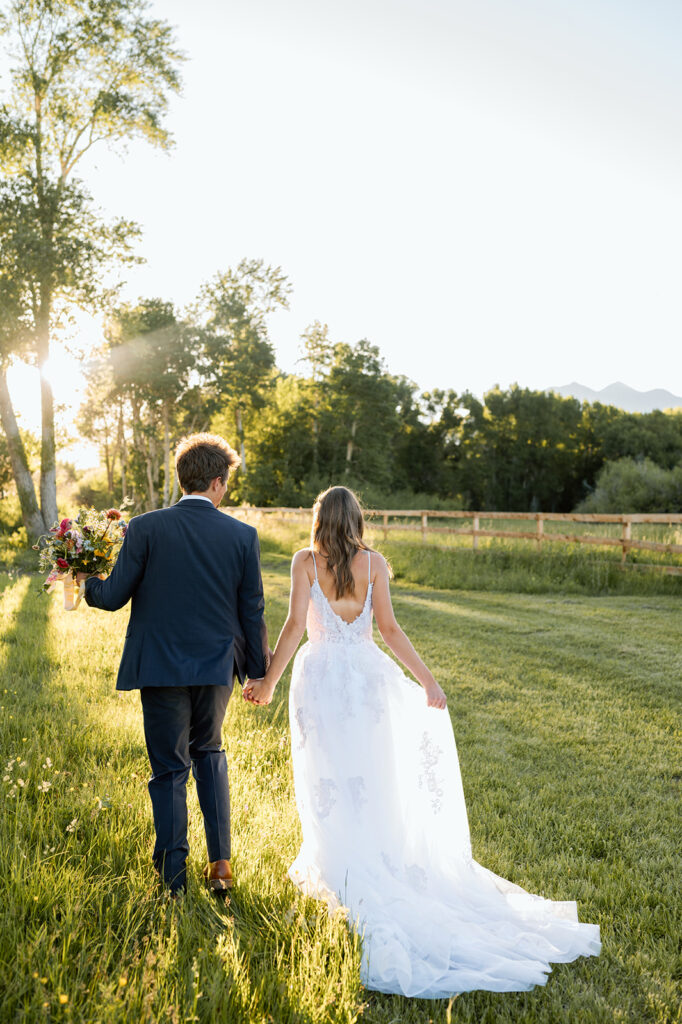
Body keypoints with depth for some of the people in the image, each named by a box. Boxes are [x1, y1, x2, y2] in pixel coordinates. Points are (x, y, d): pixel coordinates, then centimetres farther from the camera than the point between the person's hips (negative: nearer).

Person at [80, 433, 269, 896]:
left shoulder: (146, 528, -10)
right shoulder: (243, 536, -5)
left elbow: (113, 596, -7)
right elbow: (252, 613, -1)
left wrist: (83, 581, 15)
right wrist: (260, 672, 10)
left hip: (160, 667, -2)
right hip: (217, 666, 2)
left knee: (170, 769, 12)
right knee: (209, 752, 24)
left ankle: (173, 874, 23)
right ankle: (220, 862, 21)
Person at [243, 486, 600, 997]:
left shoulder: (305, 561, -4)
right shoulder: (374, 563, 0)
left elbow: (295, 624, -11)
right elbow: (389, 628, -6)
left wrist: (269, 682, -5)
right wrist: (427, 680, -2)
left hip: (319, 675, -2)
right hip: (365, 673, 2)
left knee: (328, 780, 9)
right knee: (372, 780, 14)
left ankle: (334, 873, 14)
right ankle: (383, 865, 25)